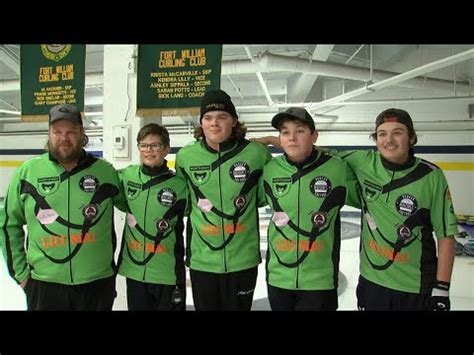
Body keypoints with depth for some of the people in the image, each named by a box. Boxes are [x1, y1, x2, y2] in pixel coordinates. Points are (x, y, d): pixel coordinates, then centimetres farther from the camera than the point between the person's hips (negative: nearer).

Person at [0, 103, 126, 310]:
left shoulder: (106, 171, -5)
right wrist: (19, 272, 6)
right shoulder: (27, 172, -2)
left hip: (98, 283, 0)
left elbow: (131, 205, 10)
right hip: (43, 284, 1)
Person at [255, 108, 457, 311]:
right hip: (372, 281, 2)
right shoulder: (365, 162, -7)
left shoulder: (431, 176, -11)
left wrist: (441, 289, -7)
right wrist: (272, 140, 0)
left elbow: (446, 234, -7)